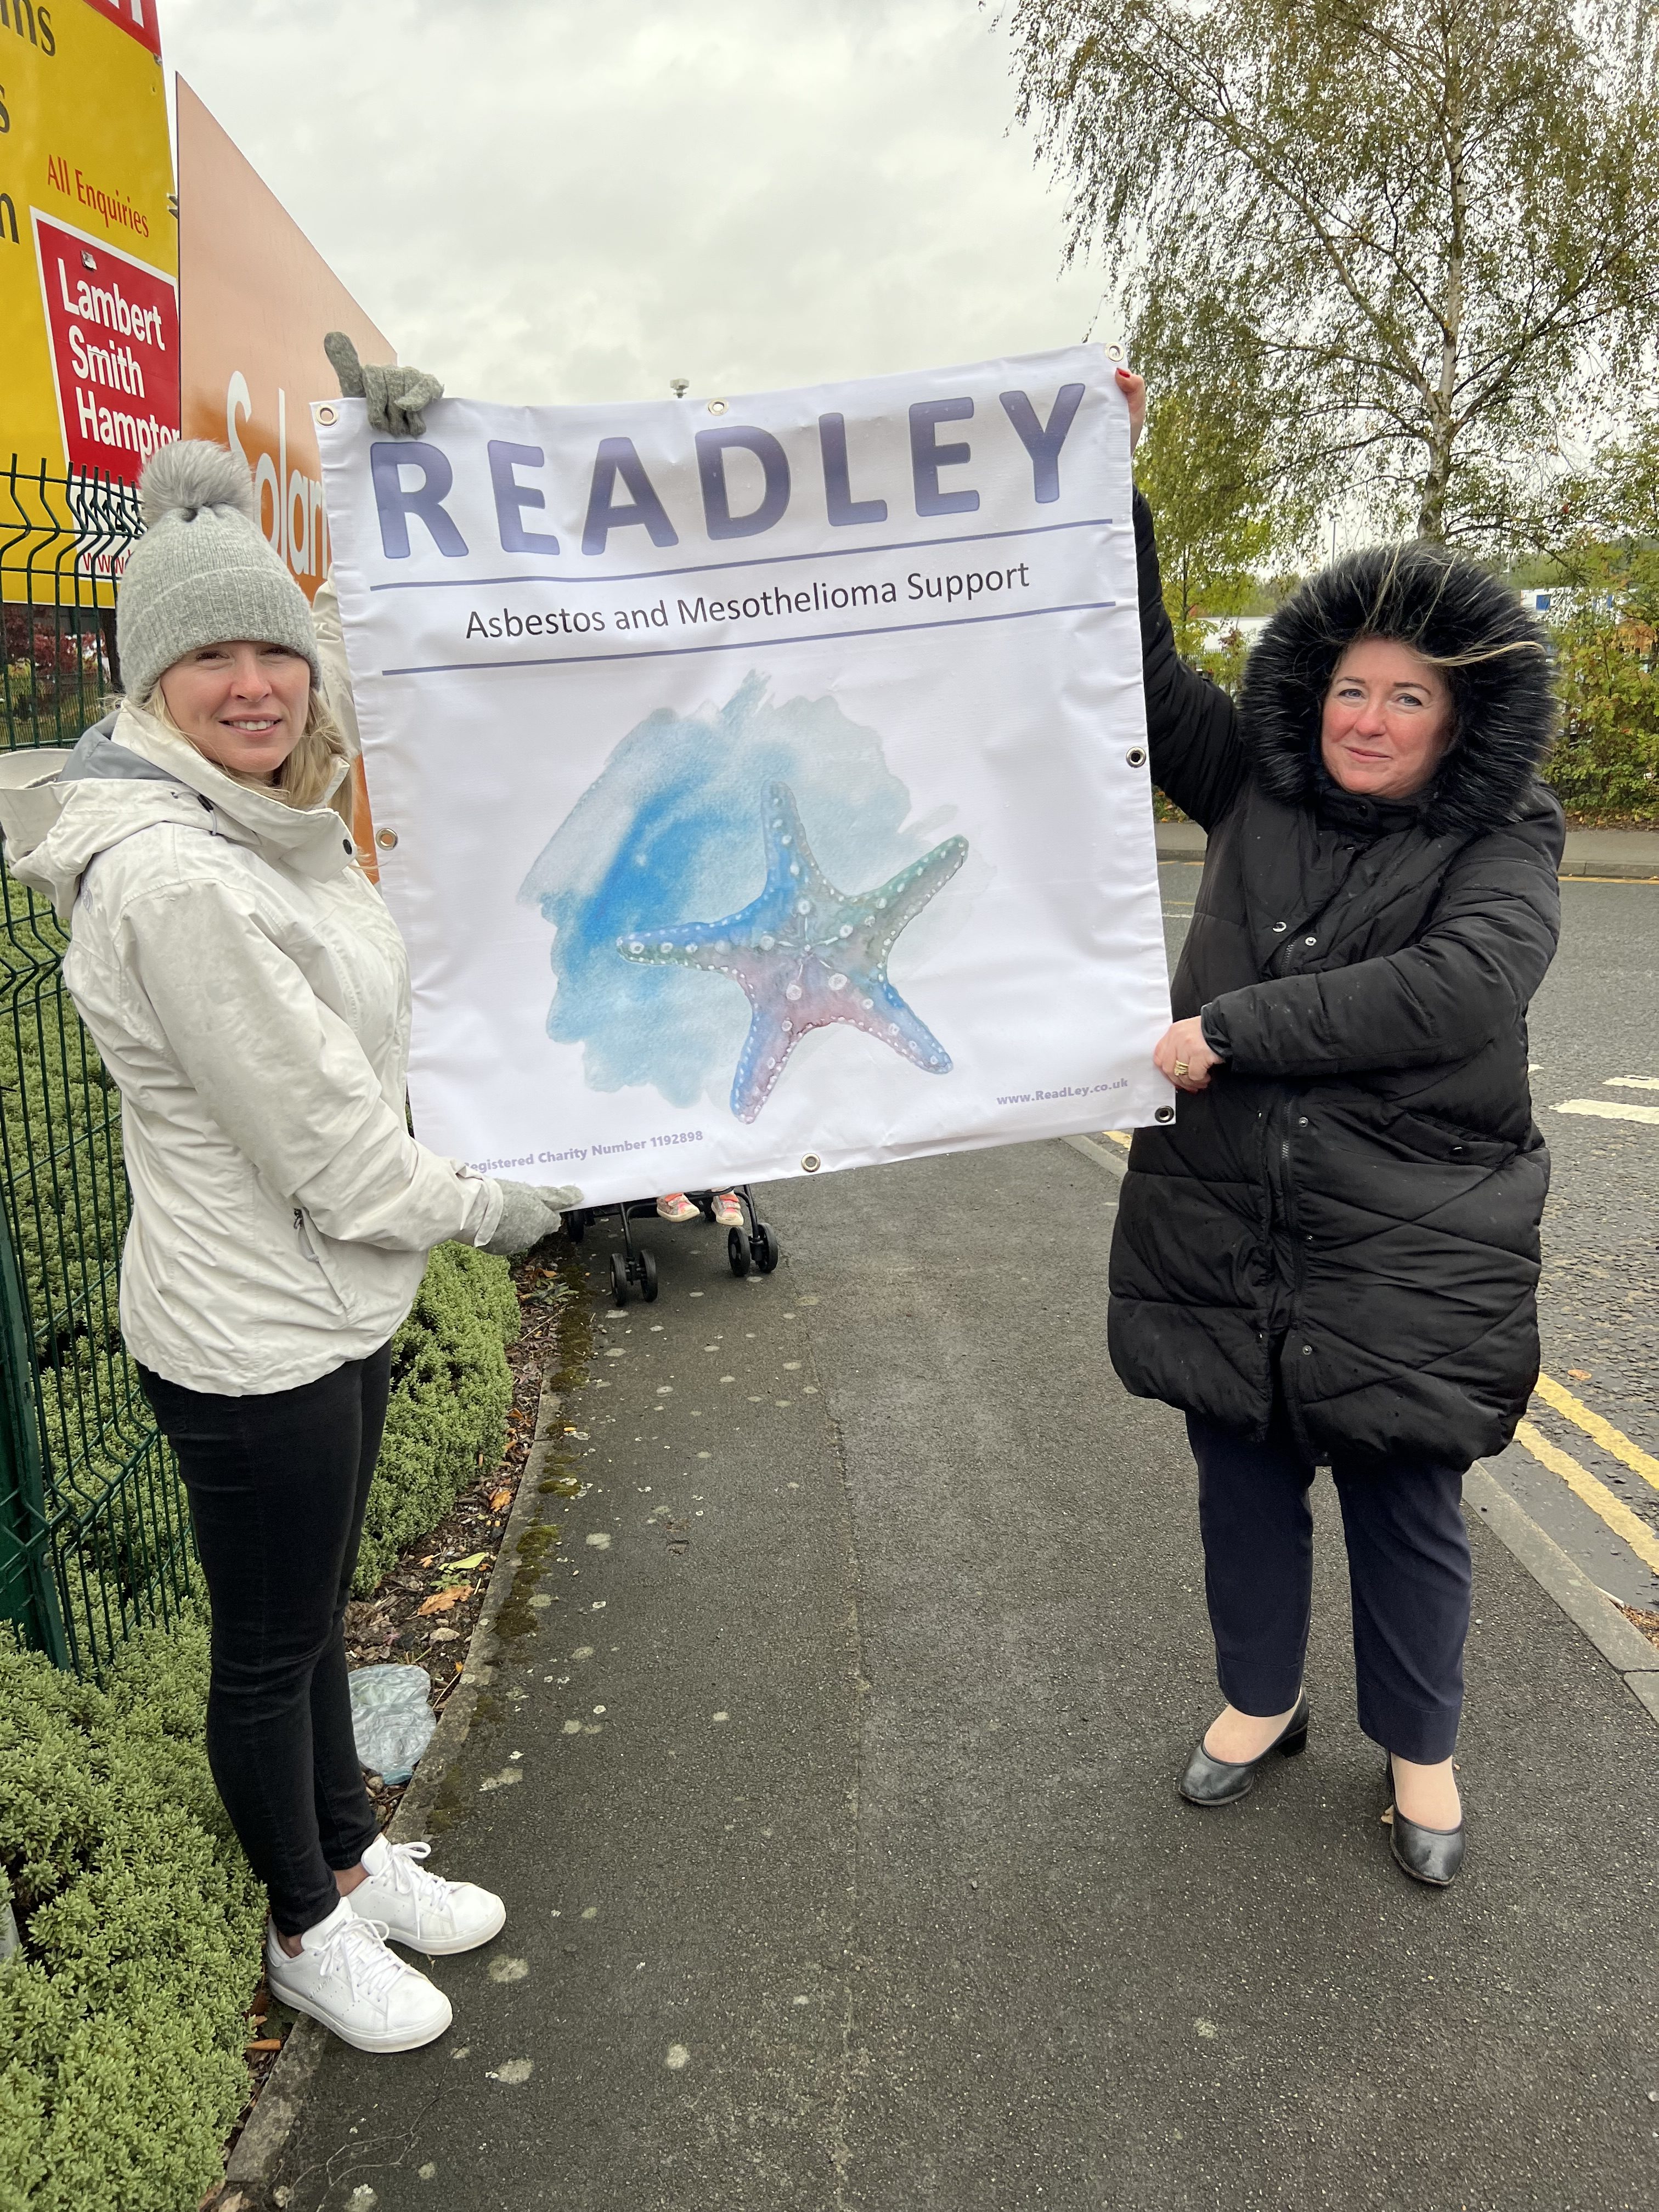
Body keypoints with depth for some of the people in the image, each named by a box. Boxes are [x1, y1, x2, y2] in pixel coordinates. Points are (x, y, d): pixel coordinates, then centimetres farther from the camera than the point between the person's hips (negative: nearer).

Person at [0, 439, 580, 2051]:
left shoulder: (282, 829, 2)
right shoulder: (173, 877, -26)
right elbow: (337, 1161, -22)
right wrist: (500, 1209, -9)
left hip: (339, 1308, 9)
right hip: (251, 1338, -9)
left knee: (316, 1611, 25)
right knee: (269, 1653, 13)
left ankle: (352, 1860, 45)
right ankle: (309, 1935, 36)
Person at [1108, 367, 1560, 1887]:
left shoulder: (1505, 841, -5)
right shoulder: (1257, 790, 6)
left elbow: (1465, 985, -23)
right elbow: (1141, 669, 9)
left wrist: (1233, 1028, -24)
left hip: (1409, 1250, -3)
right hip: (1223, 1230, 4)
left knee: (1405, 1509, 11)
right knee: (1244, 1484, 17)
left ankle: (1420, 1750, 35)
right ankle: (1262, 1700, 41)